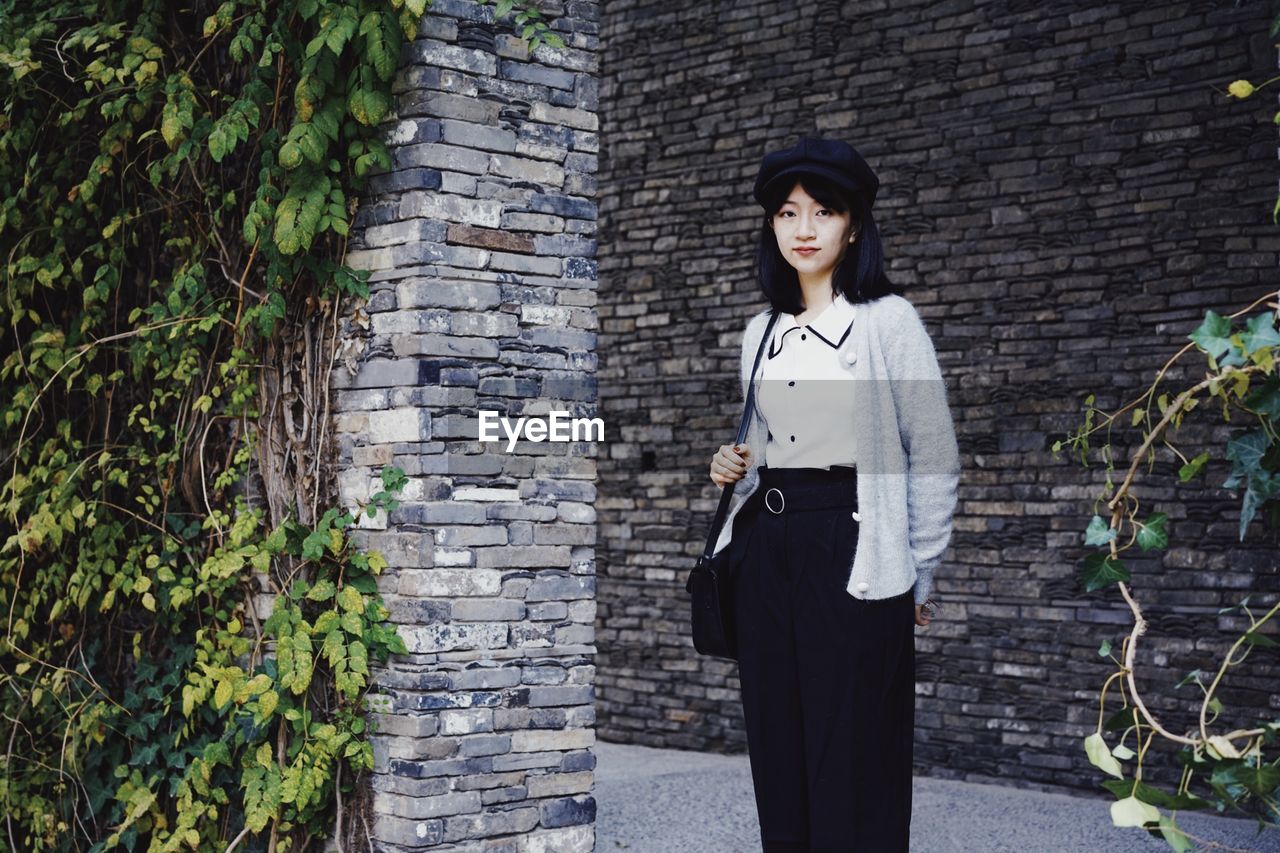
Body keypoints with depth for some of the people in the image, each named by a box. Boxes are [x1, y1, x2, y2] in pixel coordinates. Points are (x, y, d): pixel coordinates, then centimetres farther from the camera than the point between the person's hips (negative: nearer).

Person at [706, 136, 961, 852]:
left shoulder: (889, 319, -3)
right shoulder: (762, 333, 14)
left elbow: (936, 459, -3)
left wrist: (919, 577, -4)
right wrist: (736, 470, 4)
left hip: (850, 550, -6)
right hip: (766, 547, 6)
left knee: (853, 760, -3)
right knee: (778, 751, 8)